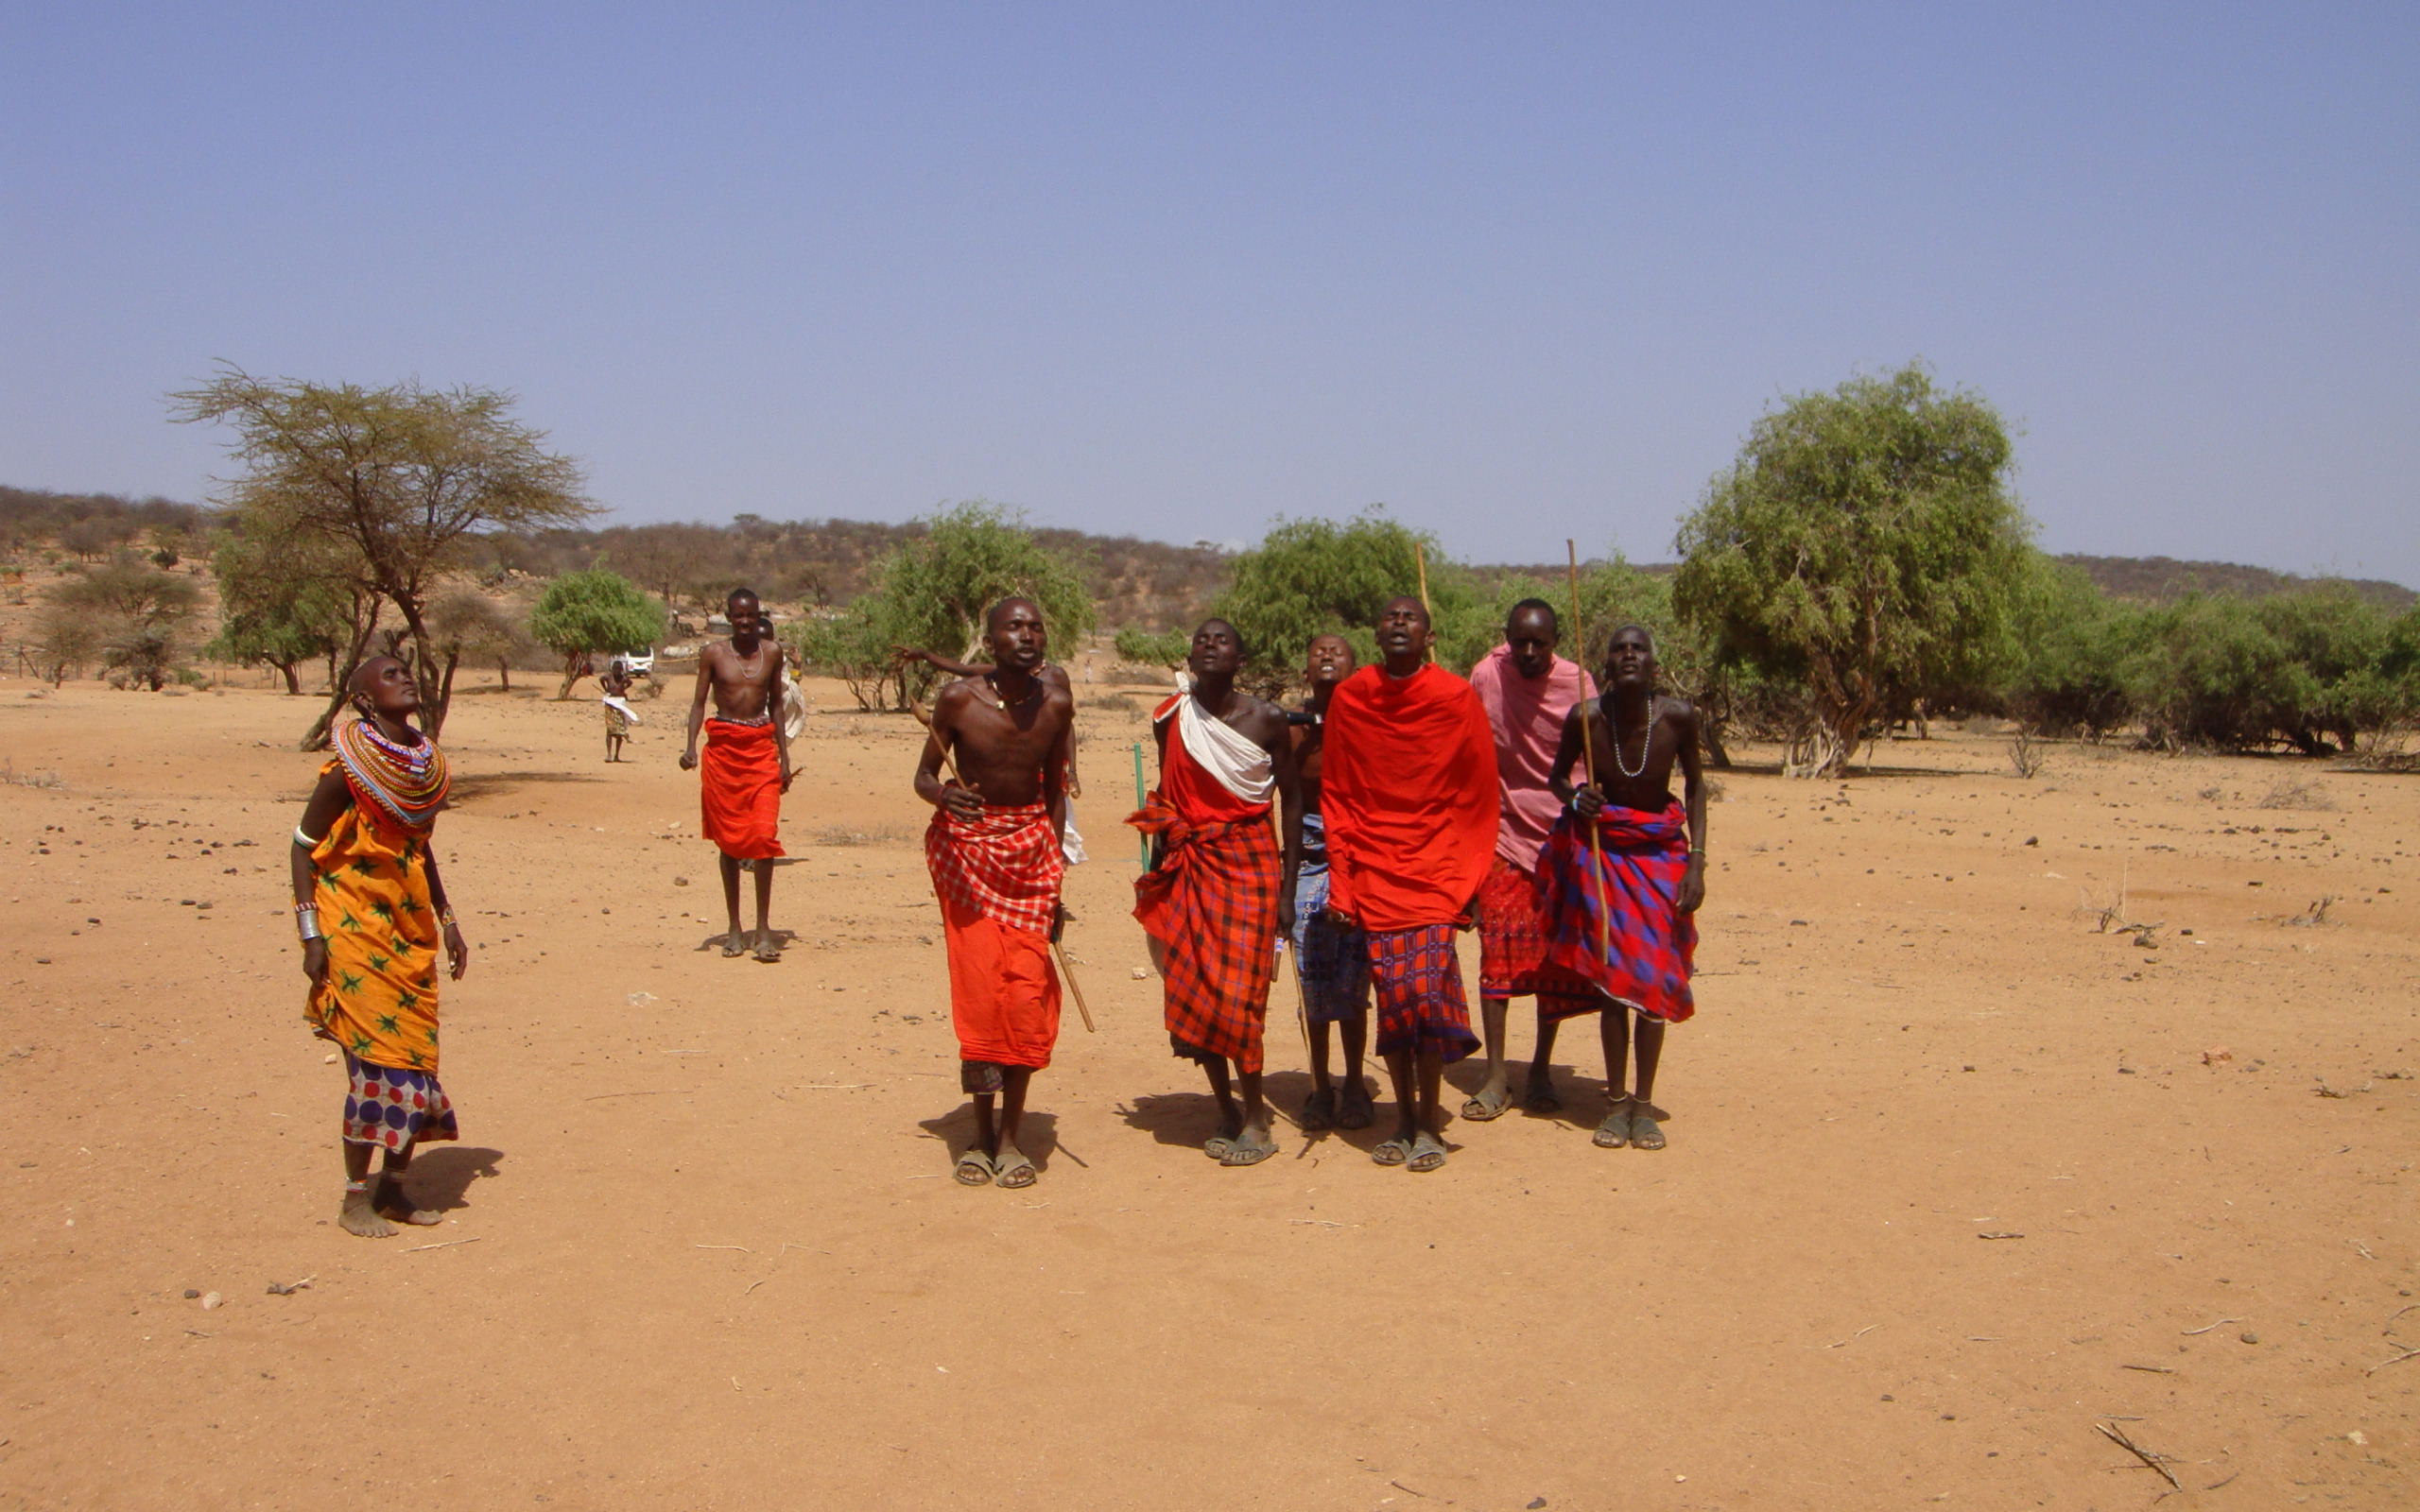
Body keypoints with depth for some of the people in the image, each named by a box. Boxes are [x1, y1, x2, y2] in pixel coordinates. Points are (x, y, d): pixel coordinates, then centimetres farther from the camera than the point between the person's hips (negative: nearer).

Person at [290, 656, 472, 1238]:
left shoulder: (425, 759, 8)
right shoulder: (350, 767, -13)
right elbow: (303, 846, -10)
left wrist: (446, 919, 17)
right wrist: (311, 934, -15)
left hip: (410, 930, 7)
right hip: (356, 929, -7)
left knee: (417, 1057, 7)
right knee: (376, 1061, -5)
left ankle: (393, 1185, 20)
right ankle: (355, 1197, 8)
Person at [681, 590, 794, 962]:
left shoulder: (772, 652, 8)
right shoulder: (713, 653, 3)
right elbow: (699, 702, 4)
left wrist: (784, 757, 12)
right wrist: (690, 747, -11)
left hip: (761, 749, 0)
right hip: (723, 748, 0)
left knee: (764, 834, -12)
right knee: (729, 839, 5)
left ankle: (763, 930, -8)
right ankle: (734, 928, 14)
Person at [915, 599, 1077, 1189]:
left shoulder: (1056, 706, -3)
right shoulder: (958, 700, -11)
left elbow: (1054, 790, 8)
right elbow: (924, 774, -2)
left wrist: (1055, 876, 6)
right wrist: (943, 795, -27)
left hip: (1031, 851, 2)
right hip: (968, 846, -2)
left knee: (1027, 994, -4)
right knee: (979, 990, -4)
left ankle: (1011, 1134, 8)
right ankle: (981, 1133, 10)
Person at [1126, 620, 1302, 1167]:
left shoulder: (1267, 719, -3)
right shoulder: (1170, 718, 4)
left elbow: (1290, 799, 2)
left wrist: (1288, 885, -3)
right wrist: (1160, 871, 13)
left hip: (1248, 862, -3)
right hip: (1188, 867, 3)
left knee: (1237, 995, -10)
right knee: (1191, 994, 2)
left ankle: (1256, 1117, 5)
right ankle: (1226, 1111, 17)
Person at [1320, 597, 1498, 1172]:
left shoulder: (1457, 698, -2)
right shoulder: (1348, 699, 3)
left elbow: (1478, 798, 3)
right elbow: (1335, 796, 7)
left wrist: (1468, 879, 1)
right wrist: (1340, 879, 1)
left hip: (1435, 870, -2)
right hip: (1374, 867, 2)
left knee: (1426, 988, -11)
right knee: (1391, 994, -1)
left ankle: (1429, 1122, 4)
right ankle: (1403, 1119, 15)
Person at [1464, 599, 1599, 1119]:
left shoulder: (1576, 682, -4)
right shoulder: (1486, 675, -4)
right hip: (1503, 834, 0)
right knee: (1498, 952, -5)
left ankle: (1541, 1070, 17)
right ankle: (1495, 1078, 0)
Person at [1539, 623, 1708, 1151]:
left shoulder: (1678, 717, -15)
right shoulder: (1586, 718, -16)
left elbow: (1694, 785, 0)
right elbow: (1558, 774, 2)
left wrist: (1696, 862, -6)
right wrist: (1575, 798, -22)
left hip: (1661, 851, 1)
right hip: (1601, 847, -1)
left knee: (1655, 974, 0)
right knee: (1611, 972, 0)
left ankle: (1644, 1103, 12)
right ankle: (1617, 1100, 11)